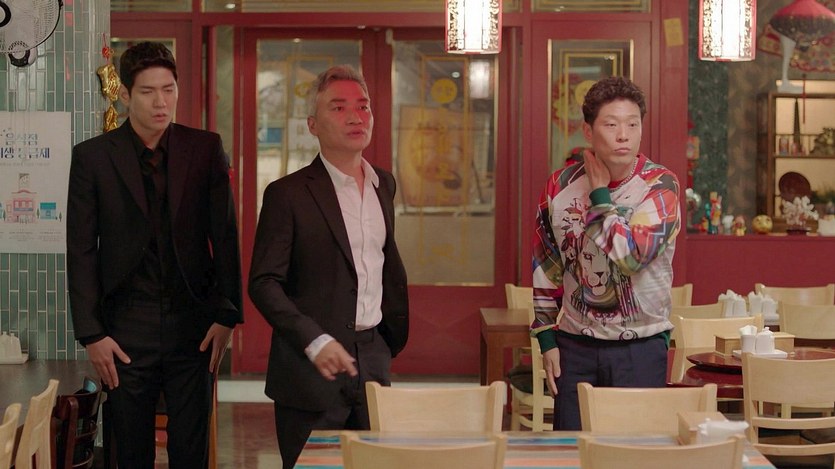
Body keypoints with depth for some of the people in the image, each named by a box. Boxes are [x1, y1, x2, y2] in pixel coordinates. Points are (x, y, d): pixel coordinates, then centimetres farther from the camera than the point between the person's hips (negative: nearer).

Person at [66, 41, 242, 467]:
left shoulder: (205, 149, 3)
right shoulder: (92, 156, 0)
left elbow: (224, 236, 4)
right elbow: (81, 251, -1)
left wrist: (226, 316, -2)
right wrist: (91, 334, -6)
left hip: (192, 325, 1)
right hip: (126, 329, -1)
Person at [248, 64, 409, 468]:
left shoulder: (383, 184, 11)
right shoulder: (288, 193, -8)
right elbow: (263, 283, -12)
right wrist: (315, 341, -22)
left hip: (373, 358, 5)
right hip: (312, 368, -5)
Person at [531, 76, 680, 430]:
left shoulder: (660, 186, -9)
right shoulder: (560, 186, 1)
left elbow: (629, 254, -24)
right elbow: (545, 267, 10)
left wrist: (599, 193, -13)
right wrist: (547, 339, 7)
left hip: (641, 347, -3)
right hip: (575, 346, 3)